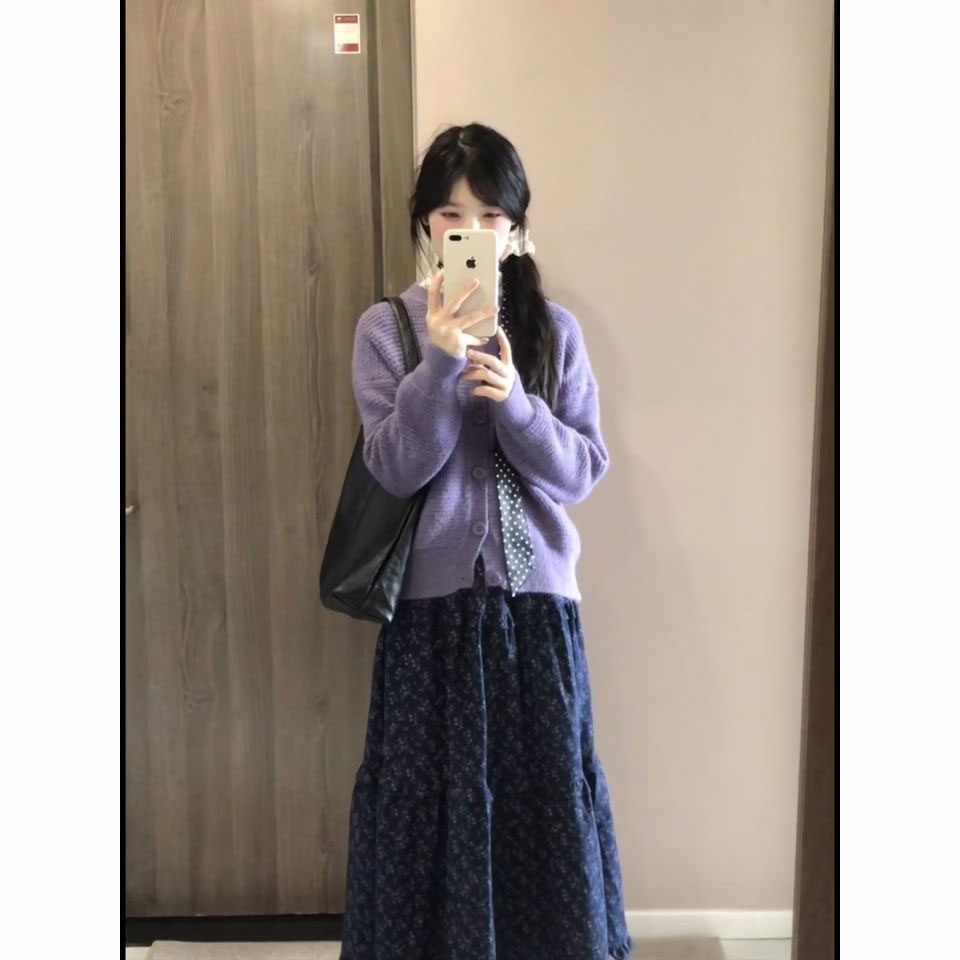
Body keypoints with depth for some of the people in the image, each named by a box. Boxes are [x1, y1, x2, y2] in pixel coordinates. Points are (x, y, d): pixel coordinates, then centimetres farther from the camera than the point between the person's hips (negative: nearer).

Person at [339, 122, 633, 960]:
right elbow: (396, 470, -11)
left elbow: (583, 471, -3)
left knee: (545, 790, 11)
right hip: (430, 598, -1)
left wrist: (514, 401, -19)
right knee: (431, 792, 9)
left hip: (536, 596, 1)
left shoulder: (554, 330, 1)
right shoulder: (386, 328, -2)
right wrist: (441, 363, -23)